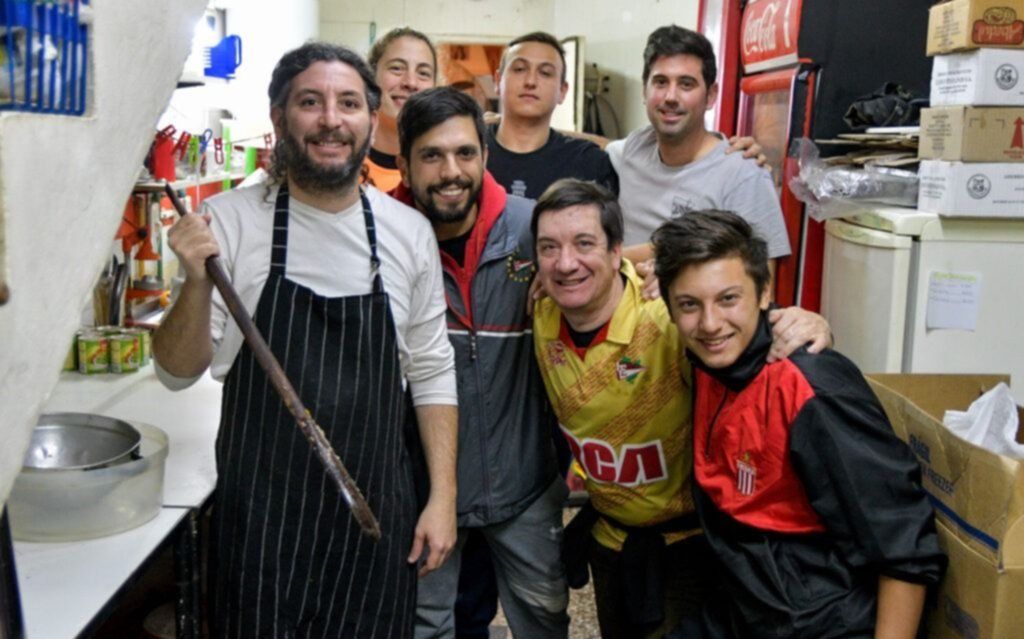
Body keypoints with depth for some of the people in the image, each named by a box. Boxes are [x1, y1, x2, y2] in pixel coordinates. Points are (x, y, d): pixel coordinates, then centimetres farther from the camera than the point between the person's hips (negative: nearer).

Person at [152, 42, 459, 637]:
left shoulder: (410, 231, 0)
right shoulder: (229, 221, -7)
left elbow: (431, 371, 6)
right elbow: (180, 372, -4)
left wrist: (443, 497, 2)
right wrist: (197, 282, -22)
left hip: (377, 512, 2)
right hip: (262, 514, -2)